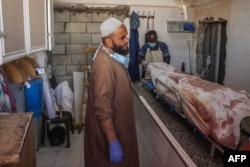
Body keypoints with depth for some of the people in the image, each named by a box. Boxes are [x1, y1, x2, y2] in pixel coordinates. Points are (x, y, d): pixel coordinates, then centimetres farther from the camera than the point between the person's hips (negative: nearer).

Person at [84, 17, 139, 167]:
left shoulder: (112, 57, 3)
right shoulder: (105, 64, -29)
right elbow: (103, 110, -30)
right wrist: (113, 142, -25)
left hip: (117, 126, 9)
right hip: (108, 132, -9)